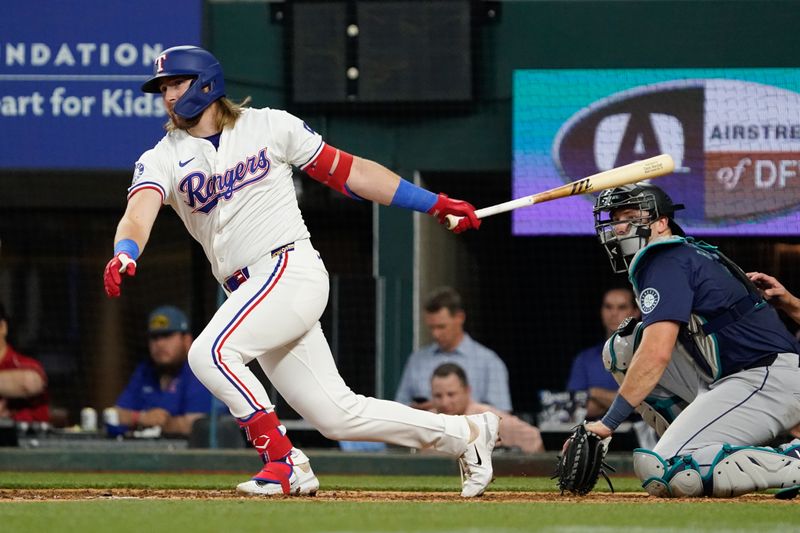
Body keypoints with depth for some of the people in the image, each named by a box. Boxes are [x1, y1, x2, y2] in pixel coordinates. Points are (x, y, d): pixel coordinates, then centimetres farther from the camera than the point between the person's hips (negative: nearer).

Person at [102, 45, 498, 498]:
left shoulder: (269, 126, 3)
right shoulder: (163, 159, 9)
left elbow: (349, 171, 8)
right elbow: (138, 216, -10)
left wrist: (437, 204, 5)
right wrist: (125, 256, -35)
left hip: (291, 270, -5)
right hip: (247, 291, 5)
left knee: (211, 353, -25)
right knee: (337, 416, 3)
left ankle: (285, 463, -15)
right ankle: (466, 435, 17)